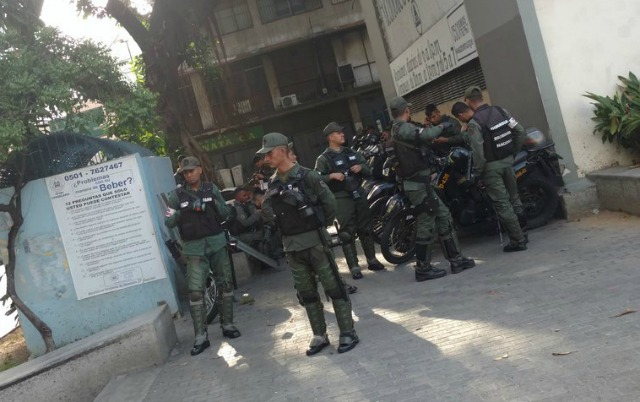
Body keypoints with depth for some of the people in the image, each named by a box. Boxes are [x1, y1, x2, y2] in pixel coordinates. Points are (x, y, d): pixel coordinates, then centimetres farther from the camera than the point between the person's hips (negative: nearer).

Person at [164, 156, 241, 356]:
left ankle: (227, 325, 23)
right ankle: (201, 337, -2)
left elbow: (226, 214, 5)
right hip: (194, 248, -2)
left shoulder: (211, 188, 4)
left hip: (216, 243, 2)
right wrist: (183, 210, -22)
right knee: (196, 291, -7)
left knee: (226, 284, 8)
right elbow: (168, 222, -6)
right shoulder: (177, 195, -1)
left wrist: (214, 203, -15)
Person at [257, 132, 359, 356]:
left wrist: (321, 226, 3)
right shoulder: (273, 183, 8)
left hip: (314, 241, -6)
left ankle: (347, 333, 10)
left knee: (333, 287, 0)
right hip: (291, 246, 6)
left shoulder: (306, 176, -11)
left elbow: (329, 202, -6)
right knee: (306, 293, 12)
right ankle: (319, 335, 23)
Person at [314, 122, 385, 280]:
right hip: (341, 198, -6)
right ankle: (354, 267, -1)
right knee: (347, 232, -6)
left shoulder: (351, 153, 14)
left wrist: (361, 167, -4)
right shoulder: (323, 159, -4)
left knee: (366, 228, 11)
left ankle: (372, 260, 23)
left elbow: (369, 170, 16)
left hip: (358, 193, 6)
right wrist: (331, 176, -25)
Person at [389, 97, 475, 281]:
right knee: (427, 225, -4)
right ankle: (423, 269, 6)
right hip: (418, 184, -10)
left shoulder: (397, 129, 16)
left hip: (421, 182, 10)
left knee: (443, 216, 11)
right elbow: (424, 135, -29)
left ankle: (456, 259, 15)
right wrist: (441, 126, -11)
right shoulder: (403, 129, -16)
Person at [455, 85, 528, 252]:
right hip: (508, 160, 7)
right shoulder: (501, 111, 1)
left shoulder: (474, 123, -19)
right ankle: (522, 233, 30)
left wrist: (477, 172, -10)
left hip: (491, 166, -7)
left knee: (502, 204, 0)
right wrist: (513, 151, 15)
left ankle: (517, 241, 5)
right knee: (514, 197, 19)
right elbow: (520, 131, 4)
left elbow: (478, 152, -22)